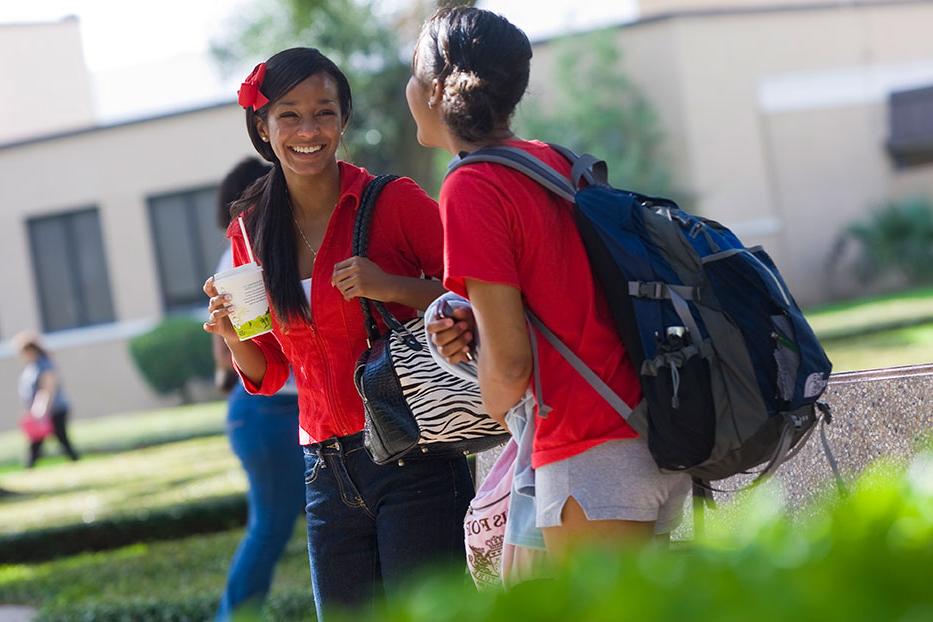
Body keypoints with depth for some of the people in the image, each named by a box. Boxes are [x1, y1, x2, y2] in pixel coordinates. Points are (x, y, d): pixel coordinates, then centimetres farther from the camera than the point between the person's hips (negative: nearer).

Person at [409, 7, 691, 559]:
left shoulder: (470, 189, -12)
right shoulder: (553, 161, 13)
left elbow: (510, 362, -15)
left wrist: (494, 417, 6)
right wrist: (476, 328, 9)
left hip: (590, 458, -8)